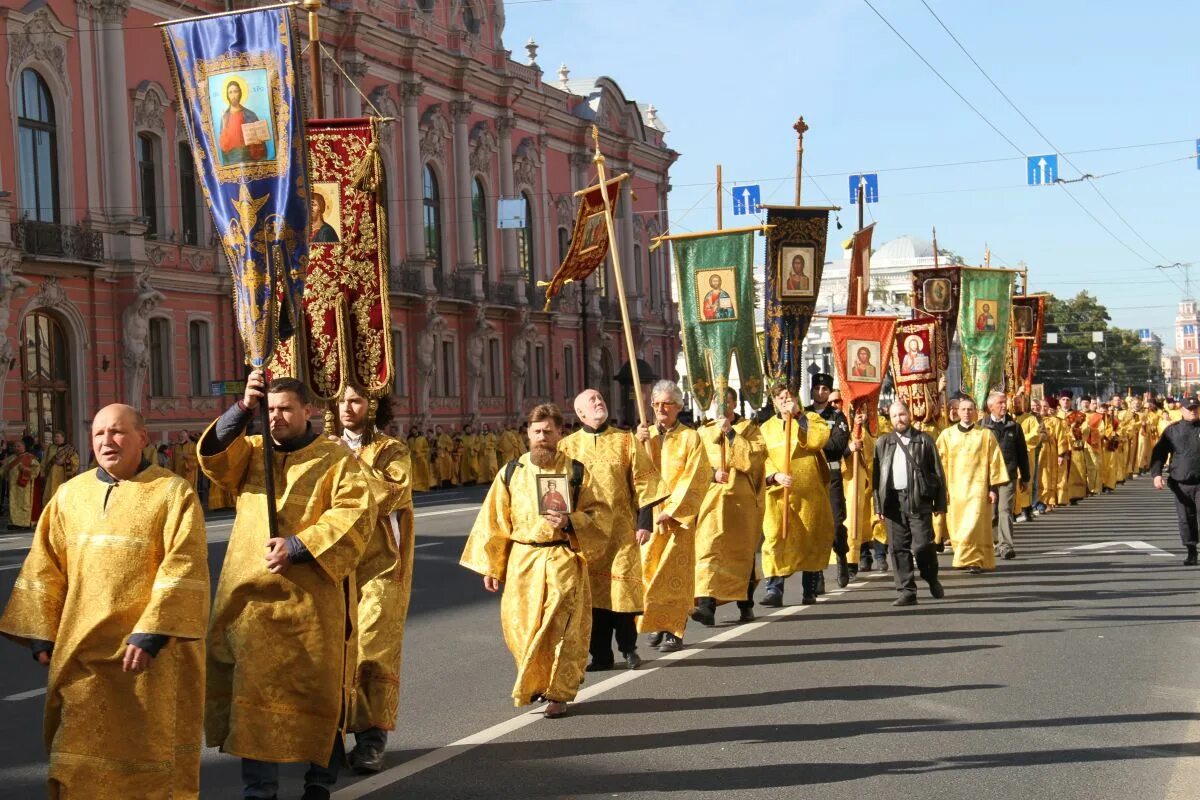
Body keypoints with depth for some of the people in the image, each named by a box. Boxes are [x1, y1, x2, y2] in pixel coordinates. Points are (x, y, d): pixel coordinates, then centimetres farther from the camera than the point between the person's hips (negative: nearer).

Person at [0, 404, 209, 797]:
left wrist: (150, 633, -21)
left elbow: (183, 568, -14)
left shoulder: (174, 493, -5)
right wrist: (41, 634, 1)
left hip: (151, 650, -4)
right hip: (80, 649, 4)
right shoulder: (70, 495, 8)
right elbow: (45, 569, 9)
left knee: (148, 750, 5)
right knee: (81, 752, 8)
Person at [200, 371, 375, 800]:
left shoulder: (337, 459, 1)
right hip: (250, 596, 3)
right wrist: (243, 408, -24)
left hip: (310, 600, -2)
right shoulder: (251, 451, 11)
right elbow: (214, 455, -9)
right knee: (252, 694, 2)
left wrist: (296, 547, -19)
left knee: (315, 692, 5)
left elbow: (355, 514, -11)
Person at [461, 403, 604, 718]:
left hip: (564, 560, -2)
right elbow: (494, 521, 10)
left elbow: (595, 515, 5)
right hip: (522, 561, 2)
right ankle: (532, 684, 26)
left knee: (562, 628, -5)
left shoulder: (576, 472, 3)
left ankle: (558, 694, 5)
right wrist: (490, 566, 7)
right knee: (520, 627, 3)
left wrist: (570, 522, -16)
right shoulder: (511, 473, 7)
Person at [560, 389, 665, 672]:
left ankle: (628, 648, 15)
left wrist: (645, 521, -5)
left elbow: (643, 482, 2)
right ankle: (601, 654, 12)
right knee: (593, 591, 3)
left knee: (623, 586, -1)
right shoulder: (567, 446, 6)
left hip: (621, 527, -1)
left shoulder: (626, 441, 5)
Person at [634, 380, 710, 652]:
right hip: (649, 515, 4)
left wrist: (671, 510, -13)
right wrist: (641, 444, -11)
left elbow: (695, 479, -7)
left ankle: (674, 631, -1)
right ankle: (658, 625, 11)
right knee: (649, 568, 0)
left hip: (679, 517, -4)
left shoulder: (690, 438, -1)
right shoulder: (645, 435, 12)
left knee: (674, 574, -5)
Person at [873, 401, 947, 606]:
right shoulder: (882, 443, 13)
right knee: (899, 548, 1)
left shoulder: (924, 440, 6)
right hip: (893, 501, 3)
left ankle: (932, 579, 20)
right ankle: (906, 591, 6)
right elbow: (876, 476, 12)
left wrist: (940, 503, -1)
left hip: (919, 499, -3)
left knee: (922, 545, -7)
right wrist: (878, 506, 6)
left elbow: (938, 473, 5)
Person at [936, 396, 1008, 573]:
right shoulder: (947, 435, 7)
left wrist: (993, 488, -1)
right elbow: (940, 462, 7)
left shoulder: (985, 435, 4)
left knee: (975, 524, -12)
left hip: (977, 487, -2)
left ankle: (973, 560, -7)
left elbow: (994, 462, 4)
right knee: (956, 526, 4)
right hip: (954, 489, 2)